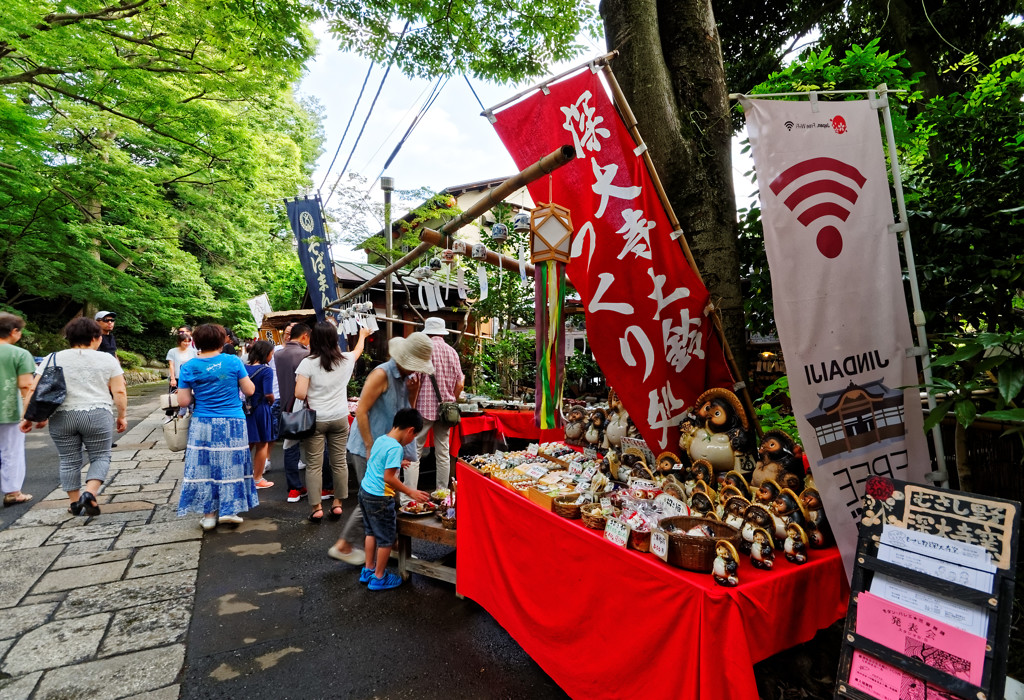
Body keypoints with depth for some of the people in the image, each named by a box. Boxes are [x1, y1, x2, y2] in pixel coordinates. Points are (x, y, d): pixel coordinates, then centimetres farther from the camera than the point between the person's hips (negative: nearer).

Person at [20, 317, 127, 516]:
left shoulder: (53, 359, 5)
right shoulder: (107, 359, -1)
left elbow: (36, 390, 2)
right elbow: (119, 392, -3)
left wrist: (29, 417, 9)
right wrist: (122, 416, 6)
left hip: (61, 418, 3)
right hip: (97, 417, -3)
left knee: (69, 460, 13)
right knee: (100, 457, 8)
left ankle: (74, 502, 19)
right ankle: (89, 493, -10)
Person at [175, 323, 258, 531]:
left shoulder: (189, 367, -2)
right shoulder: (233, 362, -6)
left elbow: (183, 400, -2)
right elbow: (249, 390, -2)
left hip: (202, 425, 1)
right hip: (232, 424, -1)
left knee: (204, 467, 11)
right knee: (230, 465, 11)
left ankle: (209, 514, 19)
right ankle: (229, 509, 16)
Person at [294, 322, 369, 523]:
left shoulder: (308, 363, -10)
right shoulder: (345, 360, 1)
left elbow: (300, 394, -15)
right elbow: (358, 349, 24)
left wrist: (310, 397, 8)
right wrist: (362, 335, 44)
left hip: (315, 419, -3)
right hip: (340, 418, 3)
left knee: (314, 465, 5)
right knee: (339, 462, 11)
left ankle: (316, 508, 9)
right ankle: (337, 503, 21)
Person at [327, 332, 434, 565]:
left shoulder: (405, 376, 7)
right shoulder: (382, 374, -18)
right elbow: (361, 411, -20)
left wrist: (412, 391, -4)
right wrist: (371, 448, -20)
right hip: (368, 449, -8)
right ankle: (342, 545, 15)